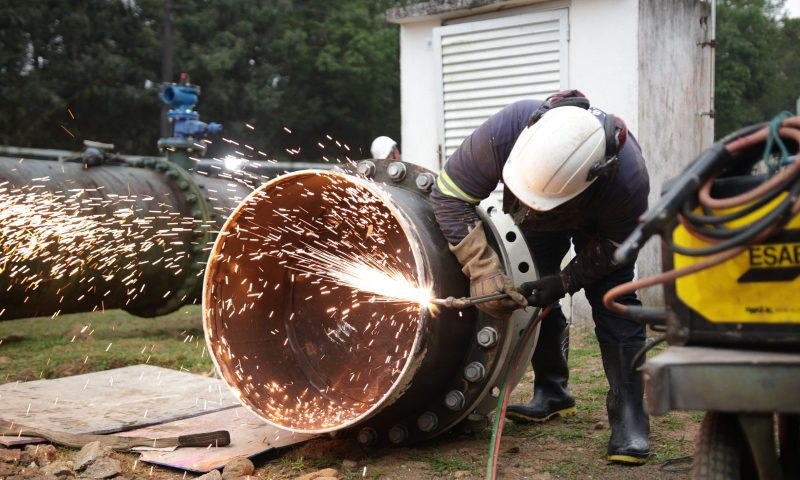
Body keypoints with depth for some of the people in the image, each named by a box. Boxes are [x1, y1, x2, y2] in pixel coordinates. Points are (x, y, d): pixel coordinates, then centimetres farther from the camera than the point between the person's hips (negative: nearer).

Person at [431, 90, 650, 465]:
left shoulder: (629, 178, -44)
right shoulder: (505, 130, -44)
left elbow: (615, 246, -23)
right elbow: (449, 195, -34)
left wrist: (563, 283, -31)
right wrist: (483, 271, -40)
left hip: (601, 223, -2)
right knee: (535, 298, -1)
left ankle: (629, 417, -9)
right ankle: (552, 395, 17)